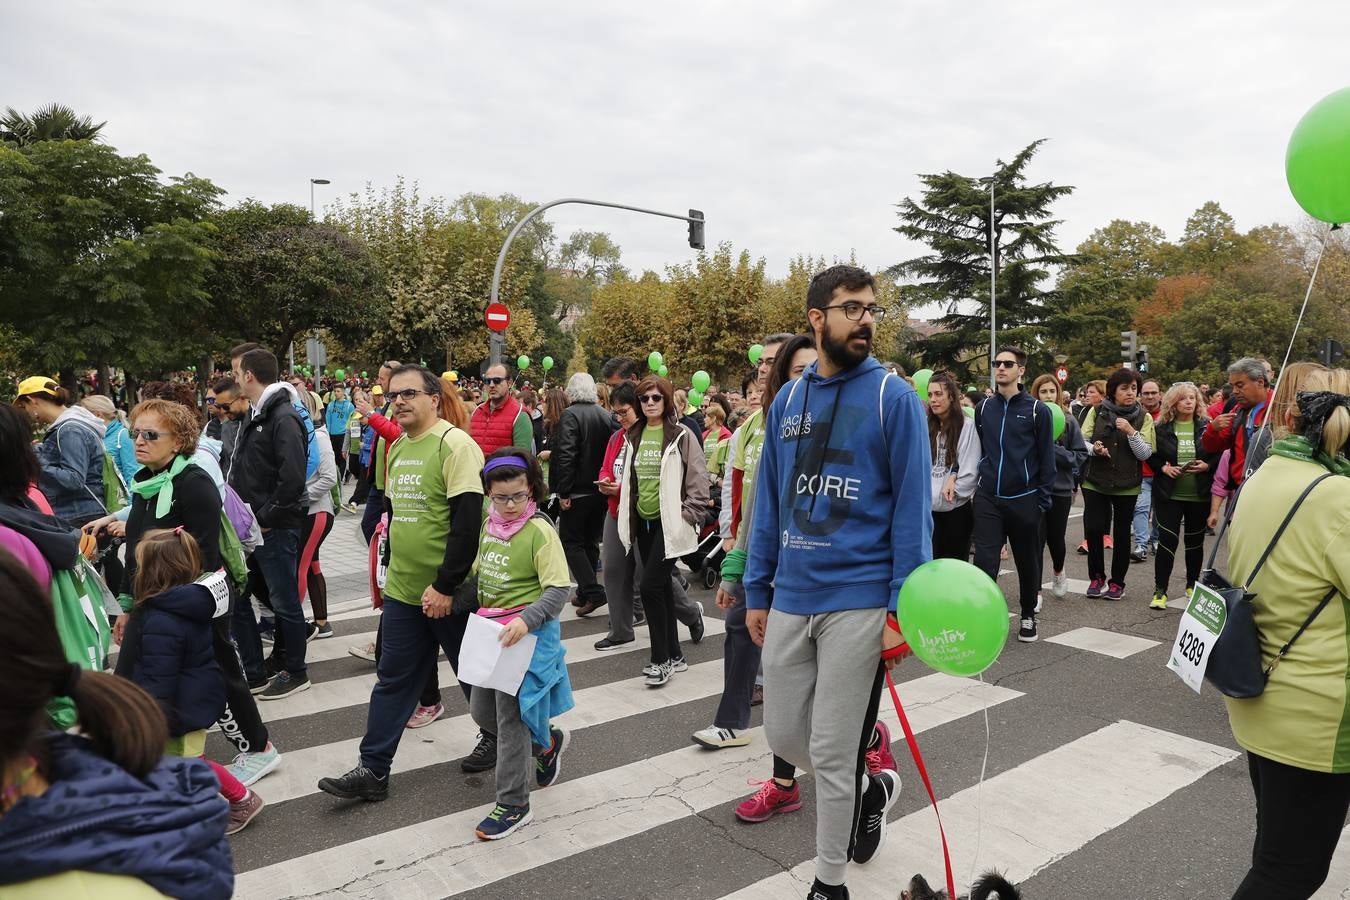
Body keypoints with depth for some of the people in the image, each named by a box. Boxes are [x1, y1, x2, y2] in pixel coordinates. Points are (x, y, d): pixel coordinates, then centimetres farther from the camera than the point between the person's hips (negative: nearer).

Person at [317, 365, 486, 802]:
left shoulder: (455, 445, -17)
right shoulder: (397, 448, 10)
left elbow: (468, 521, -22)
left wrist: (445, 585, -22)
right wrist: (390, 569, 17)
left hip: (448, 593, -7)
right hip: (402, 590, 7)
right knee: (393, 680, 11)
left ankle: (498, 738, 35)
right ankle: (373, 770, 20)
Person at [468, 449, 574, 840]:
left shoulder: (540, 531, -15)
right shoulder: (489, 524, 6)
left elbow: (558, 590, -17)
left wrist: (525, 620, -29)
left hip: (527, 634, -8)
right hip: (491, 630, 8)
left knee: (510, 719, -2)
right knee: (481, 711, 16)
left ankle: (513, 804, 13)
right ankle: (547, 742, 38)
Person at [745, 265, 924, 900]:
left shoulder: (894, 397, -6)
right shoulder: (786, 400, 8)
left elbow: (912, 508, -8)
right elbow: (769, 502, 11)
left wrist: (903, 610, -13)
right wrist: (757, 592, 9)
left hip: (860, 602, -5)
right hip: (789, 599, 5)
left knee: (831, 752, 4)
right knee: (783, 734, 14)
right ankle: (872, 788, 43)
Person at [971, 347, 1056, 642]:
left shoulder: (1037, 410, -4)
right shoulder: (983, 408, 6)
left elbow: (1046, 458, -3)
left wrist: (1043, 499, -6)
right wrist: (980, 483, 8)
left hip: (1024, 500, -2)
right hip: (988, 499, 2)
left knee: (1027, 561, 12)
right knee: (984, 561, -6)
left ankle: (1028, 615, 31)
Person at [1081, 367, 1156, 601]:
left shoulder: (1144, 418, 1)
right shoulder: (1097, 411, 1)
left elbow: (1146, 453, -7)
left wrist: (1130, 431, -21)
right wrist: (1093, 449, -20)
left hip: (1127, 485, 0)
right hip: (1095, 482, 0)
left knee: (1122, 534, 7)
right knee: (1093, 529, -5)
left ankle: (1117, 582, 20)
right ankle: (1097, 578, 14)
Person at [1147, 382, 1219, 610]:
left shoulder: (1207, 427, 1)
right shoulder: (1161, 428, -1)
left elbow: (1219, 454, 4)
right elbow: (1151, 456, 4)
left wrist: (1207, 465, -14)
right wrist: (1163, 467, -13)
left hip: (1199, 495, 2)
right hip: (1169, 495, -2)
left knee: (1195, 541, 14)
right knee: (1167, 540, -7)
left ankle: (1192, 586, 30)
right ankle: (1160, 590, 0)